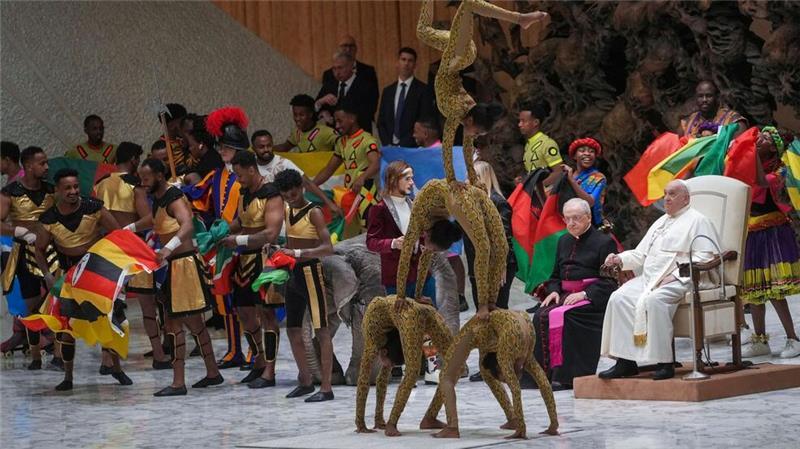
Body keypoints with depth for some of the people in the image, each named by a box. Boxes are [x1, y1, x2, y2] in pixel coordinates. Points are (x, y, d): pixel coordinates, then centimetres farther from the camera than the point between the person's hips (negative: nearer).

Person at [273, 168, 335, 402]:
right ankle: (305, 381, 25)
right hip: (293, 274, 8)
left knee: (321, 330, -7)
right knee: (293, 330, 12)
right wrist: (283, 253, 2)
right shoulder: (287, 212, 10)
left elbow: (327, 248, -21)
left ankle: (326, 388, -8)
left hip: (311, 272, -8)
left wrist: (298, 253, -29)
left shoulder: (313, 212, -12)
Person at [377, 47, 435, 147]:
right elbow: (381, 122, 13)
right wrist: (387, 144, -3)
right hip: (390, 147, 3)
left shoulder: (423, 90, -1)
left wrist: (405, 144, -13)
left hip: (412, 147, -3)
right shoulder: (387, 91, 13)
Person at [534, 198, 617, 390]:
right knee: (541, 316, -23)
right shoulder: (564, 241, 22)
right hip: (566, 295, 6)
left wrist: (585, 294, -19)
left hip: (592, 297, -6)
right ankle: (545, 372, -23)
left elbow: (609, 280, -8)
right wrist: (553, 290, 3)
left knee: (560, 316, -31)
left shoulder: (604, 242, -1)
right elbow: (555, 275, 26)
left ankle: (564, 375, -28)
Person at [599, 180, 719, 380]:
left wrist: (676, 274, -18)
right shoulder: (660, 222, 29)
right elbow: (640, 253, 28)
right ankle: (625, 361, -20)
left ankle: (664, 362, -30)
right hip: (649, 278, 8)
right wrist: (620, 259, 8)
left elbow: (704, 257, -9)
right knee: (619, 298, -17)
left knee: (652, 300, -36)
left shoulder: (697, 220, 4)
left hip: (678, 280, -8)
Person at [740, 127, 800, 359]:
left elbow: (763, 182, -23)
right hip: (751, 234, 6)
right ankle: (760, 341, 13)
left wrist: (754, 153, -20)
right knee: (753, 290, 6)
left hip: (772, 233, -6)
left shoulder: (778, 170, -3)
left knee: (775, 291, -13)